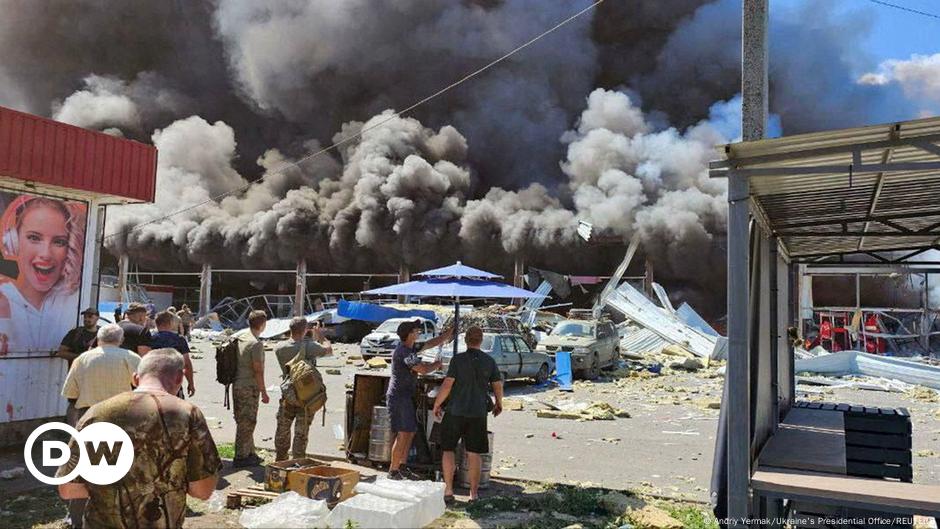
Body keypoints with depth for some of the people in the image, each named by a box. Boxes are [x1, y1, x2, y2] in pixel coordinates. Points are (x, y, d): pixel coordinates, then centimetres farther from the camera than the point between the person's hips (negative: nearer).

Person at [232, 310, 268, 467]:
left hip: (237, 385, 9)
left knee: (245, 422, 16)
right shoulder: (256, 344, -17)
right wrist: (264, 393, -12)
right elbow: (258, 370, -18)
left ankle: (249, 453, 26)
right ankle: (240, 457, 6)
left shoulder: (239, 339, 9)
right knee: (246, 423, 0)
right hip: (248, 387, -9)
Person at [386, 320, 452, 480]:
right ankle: (393, 471, -2)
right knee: (403, 434, -9)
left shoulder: (411, 349, 12)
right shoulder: (403, 351, -19)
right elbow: (423, 369, -28)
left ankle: (400, 467, 19)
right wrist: (437, 364, -9)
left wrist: (449, 333, 21)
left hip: (406, 397, 10)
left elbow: (431, 343, 23)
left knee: (410, 432, 12)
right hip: (398, 396, -10)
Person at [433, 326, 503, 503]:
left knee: (448, 449, 11)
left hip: (455, 411, -2)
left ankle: (448, 490, 6)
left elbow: (447, 384, -13)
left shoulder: (458, 359, -9)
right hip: (478, 413, 2)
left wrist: (437, 404, 0)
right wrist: (499, 403, 23)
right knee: (474, 453, 9)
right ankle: (473, 493, 12)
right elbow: (498, 386, 4)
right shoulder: (489, 361, 0)